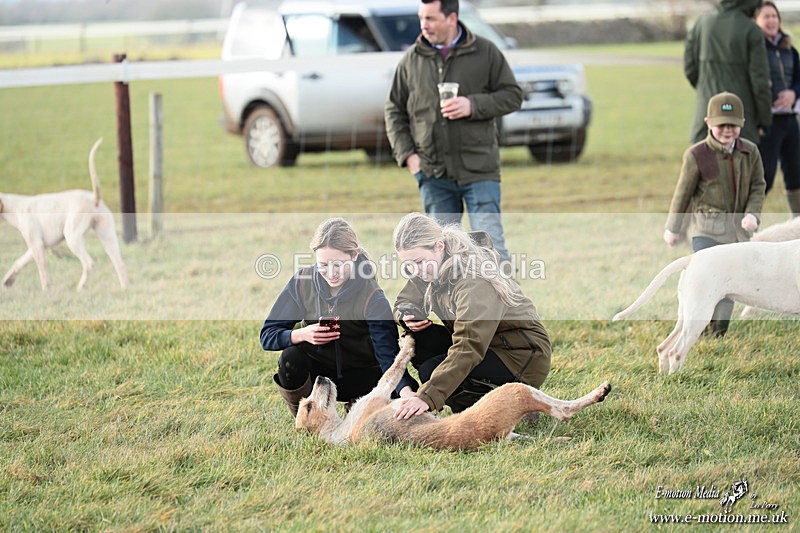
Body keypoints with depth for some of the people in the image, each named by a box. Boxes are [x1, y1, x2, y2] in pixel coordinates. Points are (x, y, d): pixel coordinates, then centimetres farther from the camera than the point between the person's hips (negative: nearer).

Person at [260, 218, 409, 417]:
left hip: (361, 377, -2)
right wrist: (302, 335, -31)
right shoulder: (302, 282, -13)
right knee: (290, 358, -30)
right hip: (318, 370, 2)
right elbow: (267, 336, -10)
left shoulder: (372, 298, -22)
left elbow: (388, 355, -32)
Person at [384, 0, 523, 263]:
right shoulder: (411, 59, 6)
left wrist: (473, 105, -13)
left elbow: (512, 95, 3)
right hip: (433, 173, 3)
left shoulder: (485, 52, 1)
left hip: (479, 170, -2)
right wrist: (407, 153, 0)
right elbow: (394, 110, 13)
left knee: (489, 243, -7)